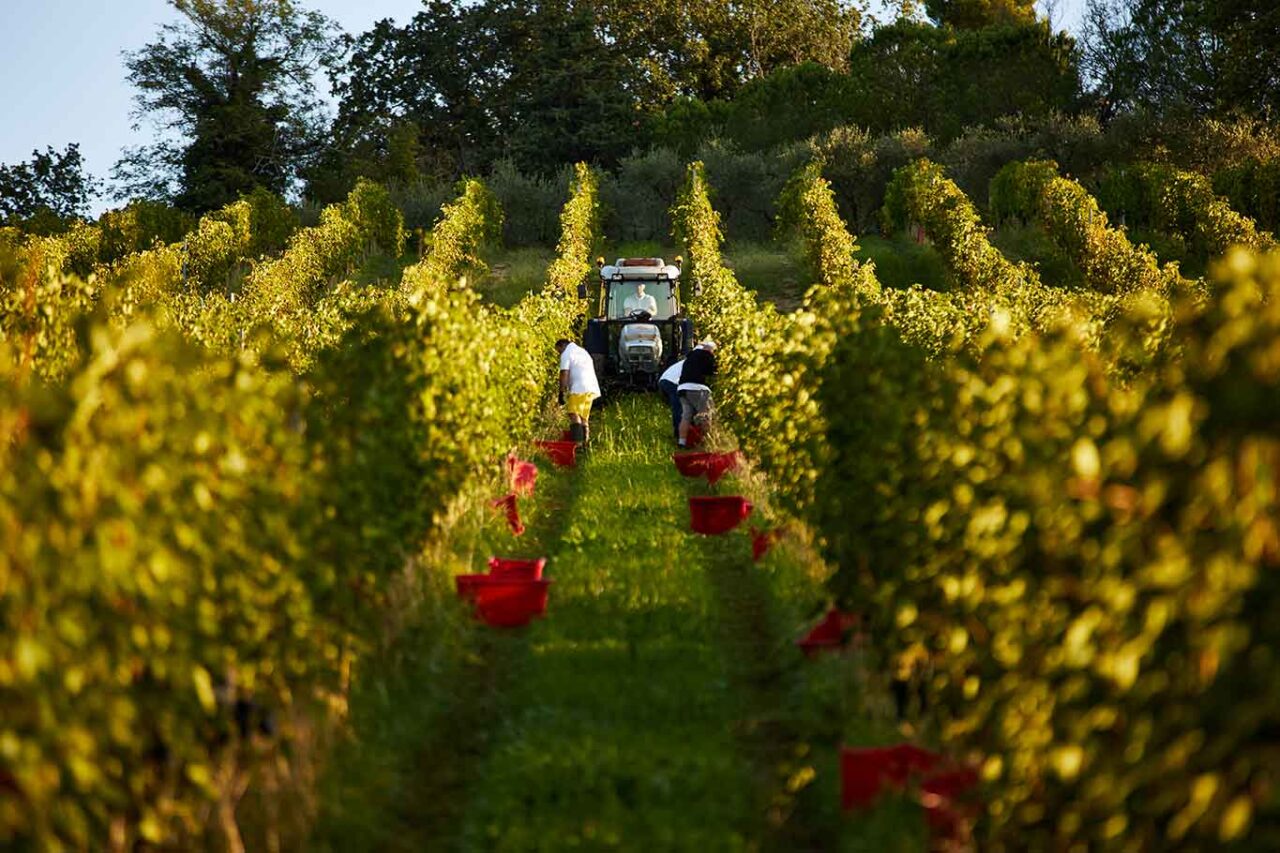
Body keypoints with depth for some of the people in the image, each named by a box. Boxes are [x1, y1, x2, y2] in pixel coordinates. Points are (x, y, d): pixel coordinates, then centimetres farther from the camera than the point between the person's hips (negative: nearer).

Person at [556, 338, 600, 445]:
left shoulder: (566, 354, 1)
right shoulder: (583, 352, 28)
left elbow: (564, 374, -9)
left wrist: (562, 392, -9)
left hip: (578, 388, -9)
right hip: (592, 388, 9)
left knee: (574, 415, -15)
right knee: (584, 418, 11)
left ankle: (578, 441, -29)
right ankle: (585, 442, 7)